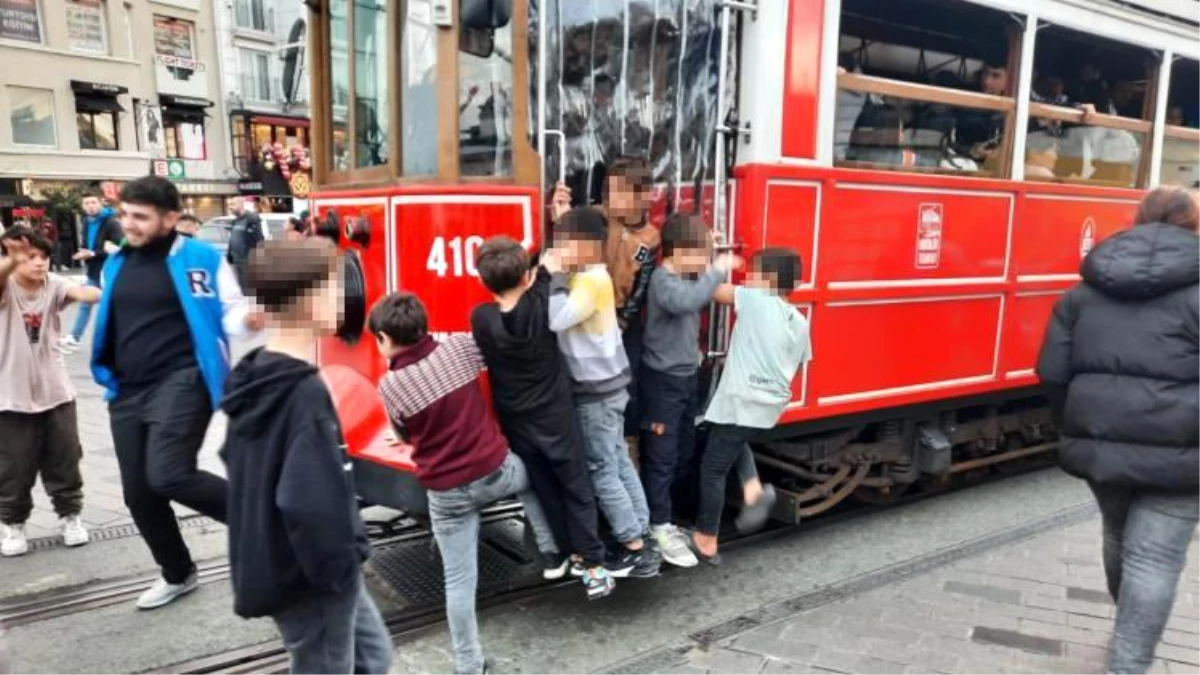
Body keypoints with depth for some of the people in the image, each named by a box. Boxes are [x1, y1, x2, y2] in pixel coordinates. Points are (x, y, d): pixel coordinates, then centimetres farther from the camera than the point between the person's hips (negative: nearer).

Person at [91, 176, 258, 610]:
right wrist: (108, 375, 18)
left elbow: (230, 312, -6)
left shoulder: (201, 259, -7)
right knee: (138, 492, 11)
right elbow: (109, 323, 23)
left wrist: (248, 318, -28)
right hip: (128, 393, 7)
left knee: (168, 475, -25)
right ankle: (177, 575, 32)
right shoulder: (116, 265, 11)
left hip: (182, 382, -7)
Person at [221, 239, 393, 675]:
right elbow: (311, 503, -36)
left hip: (276, 562, 9)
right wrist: (339, 568, -19)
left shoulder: (256, 376, 2)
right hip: (308, 578, -9)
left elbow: (235, 459, 16)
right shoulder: (305, 393, -28)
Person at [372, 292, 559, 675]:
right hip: (495, 470, 2)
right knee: (529, 475, 36)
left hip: (447, 493, -1)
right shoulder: (458, 347, -11)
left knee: (459, 581, 11)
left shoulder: (389, 387, -14)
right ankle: (552, 547, 37)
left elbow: (406, 434, 4)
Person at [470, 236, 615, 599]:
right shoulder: (542, 304, -19)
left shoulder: (481, 318, -14)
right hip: (555, 416, -2)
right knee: (577, 490, 8)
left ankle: (561, 554, 31)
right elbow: (546, 268, -2)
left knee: (543, 489, 19)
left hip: (515, 422, 3)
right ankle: (594, 567, 9)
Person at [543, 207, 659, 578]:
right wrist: (557, 275, -3)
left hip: (596, 391, -10)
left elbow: (557, 319, -33)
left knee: (602, 471, 1)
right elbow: (564, 318, 2)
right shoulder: (588, 276, 9)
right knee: (619, 464, 14)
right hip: (607, 384, 10)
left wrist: (556, 276, -23)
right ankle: (640, 541, 22)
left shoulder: (591, 280, -21)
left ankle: (635, 550, 10)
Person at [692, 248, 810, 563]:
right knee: (734, 441, 34)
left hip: (742, 402, -8)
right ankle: (753, 489, 12)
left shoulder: (755, 300, -10)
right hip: (772, 404, 8)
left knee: (712, 469, 5)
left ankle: (706, 541, 15)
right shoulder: (800, 323, 10)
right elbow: (796, 367, 18)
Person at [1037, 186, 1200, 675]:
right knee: (1155, 559, 2)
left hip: (1102, 441, 5)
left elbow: (1053, 372, 5)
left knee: (1119, 539, 24)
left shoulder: (1088, 289, 7)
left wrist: (1078, 428, 17)